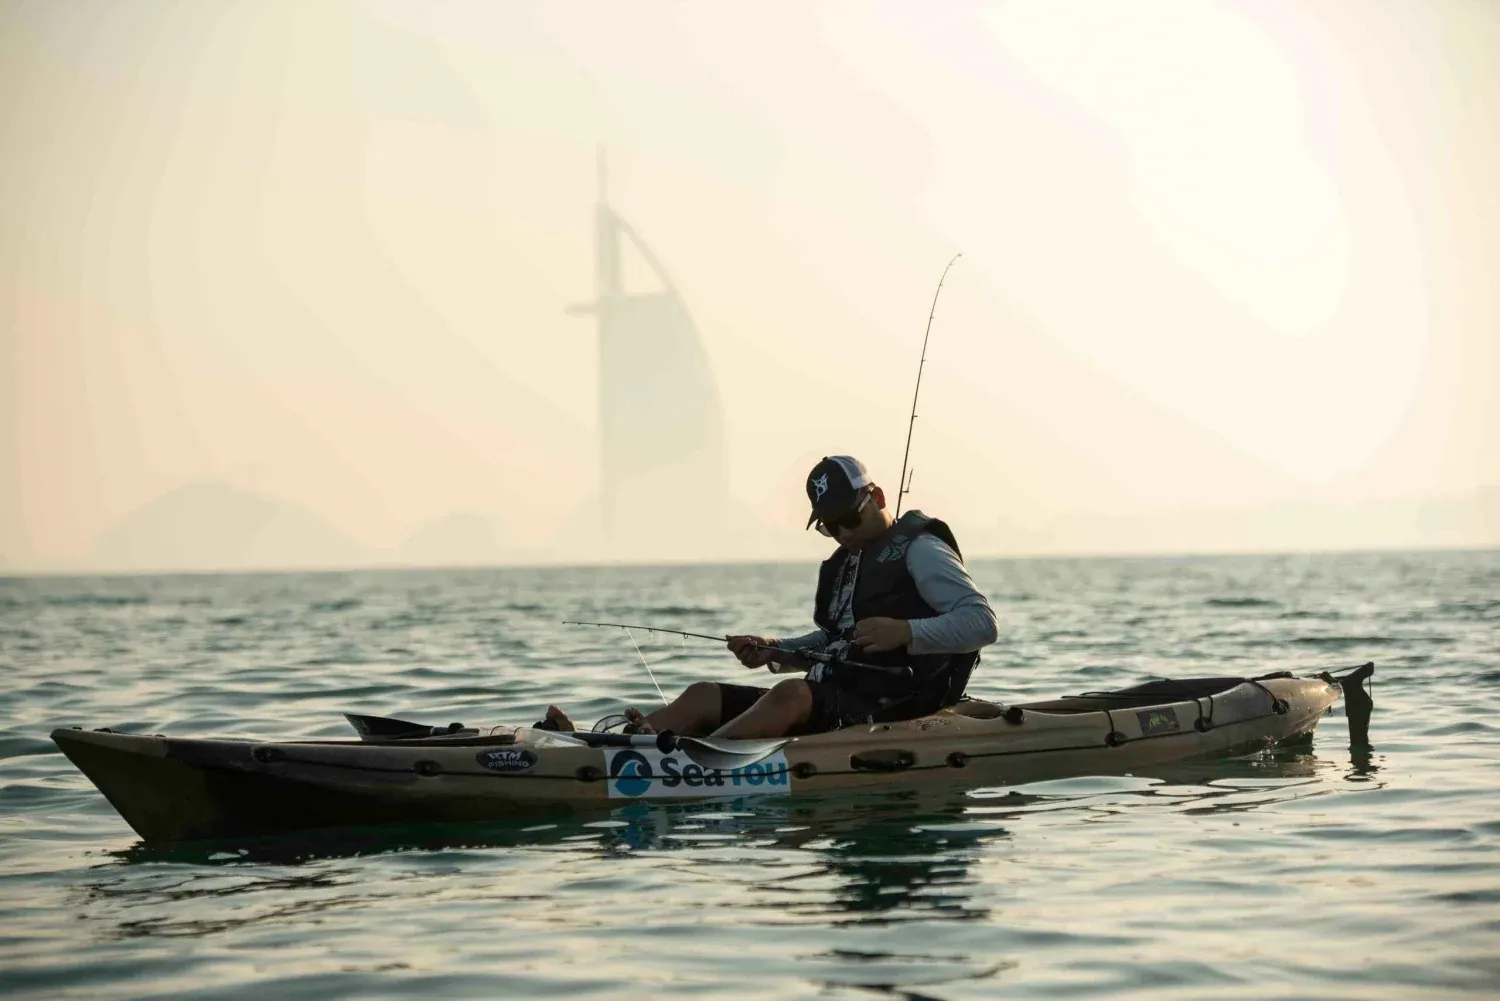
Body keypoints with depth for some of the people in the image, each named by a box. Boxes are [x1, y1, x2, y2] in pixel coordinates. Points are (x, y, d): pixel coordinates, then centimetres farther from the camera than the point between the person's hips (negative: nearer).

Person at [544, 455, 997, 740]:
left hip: (886, 708, -9)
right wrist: (775, 653, 8)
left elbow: (982, 622, -13)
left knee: (792, 694, -37)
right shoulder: (844, 565, 23)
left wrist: (905, 632, -26)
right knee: (705, 696, -1)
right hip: (833, 696, 9)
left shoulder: (920, 550, -3)